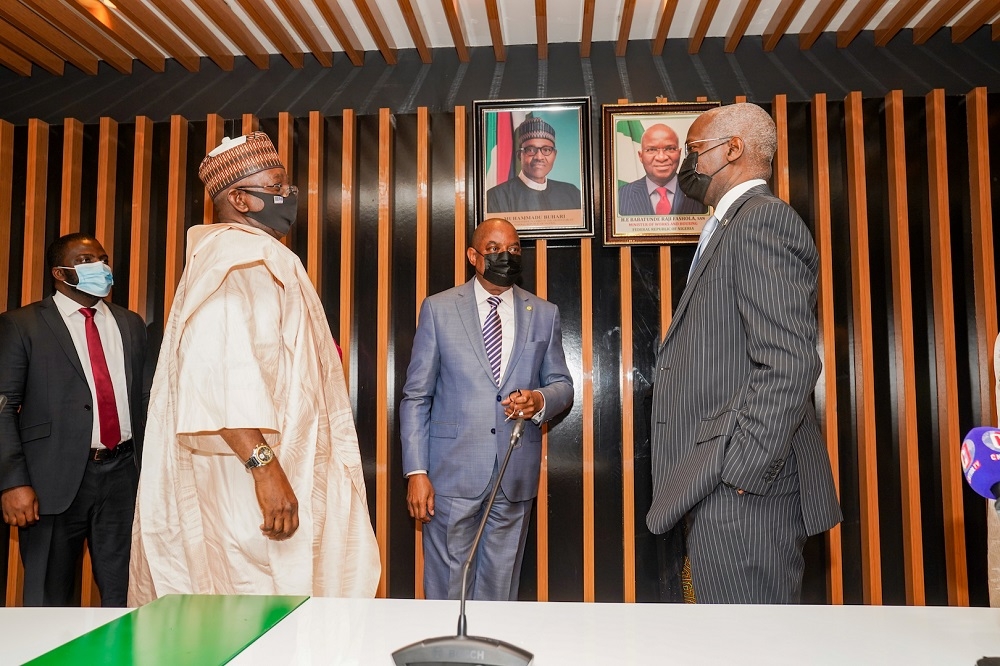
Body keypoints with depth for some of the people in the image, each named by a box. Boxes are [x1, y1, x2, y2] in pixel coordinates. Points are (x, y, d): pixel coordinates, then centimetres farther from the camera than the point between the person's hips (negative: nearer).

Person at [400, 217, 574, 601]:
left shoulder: (544, 314, 8)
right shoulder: (438, 309, 3)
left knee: (501, 586, 12)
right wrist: (416, 471, -6)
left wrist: (540, 400, -11)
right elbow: (416, 397, 1)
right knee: (448, 585, 5)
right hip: (452, 472, -2)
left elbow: (562, 385, 14)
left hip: (516, 475, 2)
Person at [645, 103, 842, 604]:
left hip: (741, 493, -10)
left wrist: (736, 478, -21)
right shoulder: (729, 228, 21)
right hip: (718, 494, 10)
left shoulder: (763, 219, -11)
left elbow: (788, 365, -22)